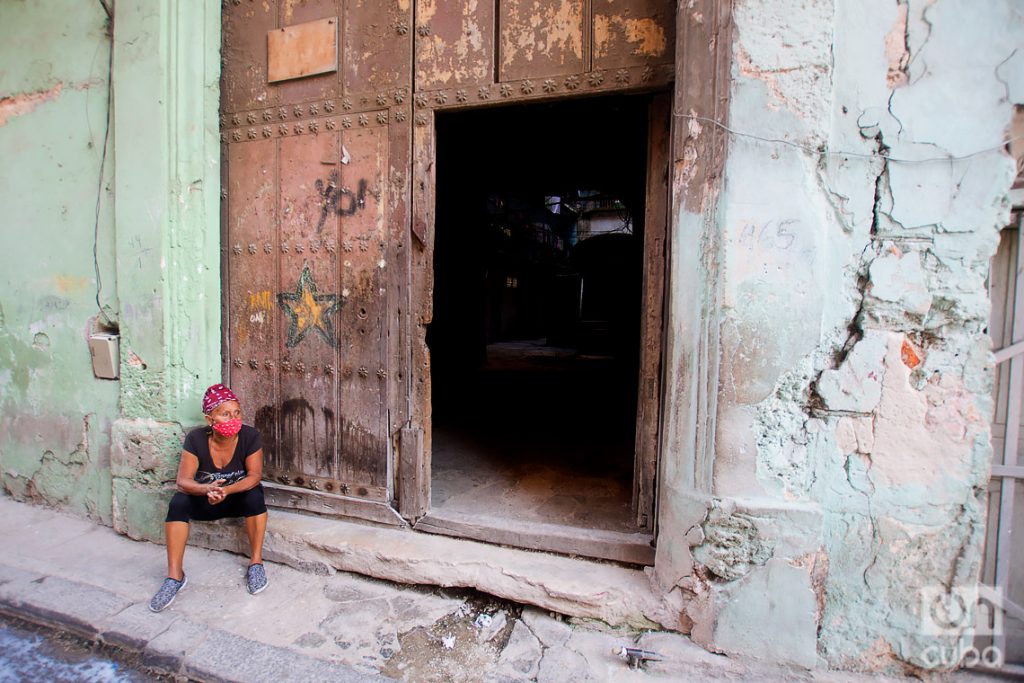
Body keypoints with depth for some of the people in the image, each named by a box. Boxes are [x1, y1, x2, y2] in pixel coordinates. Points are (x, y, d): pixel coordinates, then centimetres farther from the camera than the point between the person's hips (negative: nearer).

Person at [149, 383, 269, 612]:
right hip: (205, 500, 2)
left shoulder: (250, 436, -20)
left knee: (255, 495, -33)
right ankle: (175, 575, -17)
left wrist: (226, 490, -41)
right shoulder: (196, 438, -17)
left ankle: (256, 563, -20)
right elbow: (183, 480, -21)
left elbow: (255, 475, -23)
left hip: (240, 497, -1)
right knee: (178, 503, -27)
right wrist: (206, 489, -43)